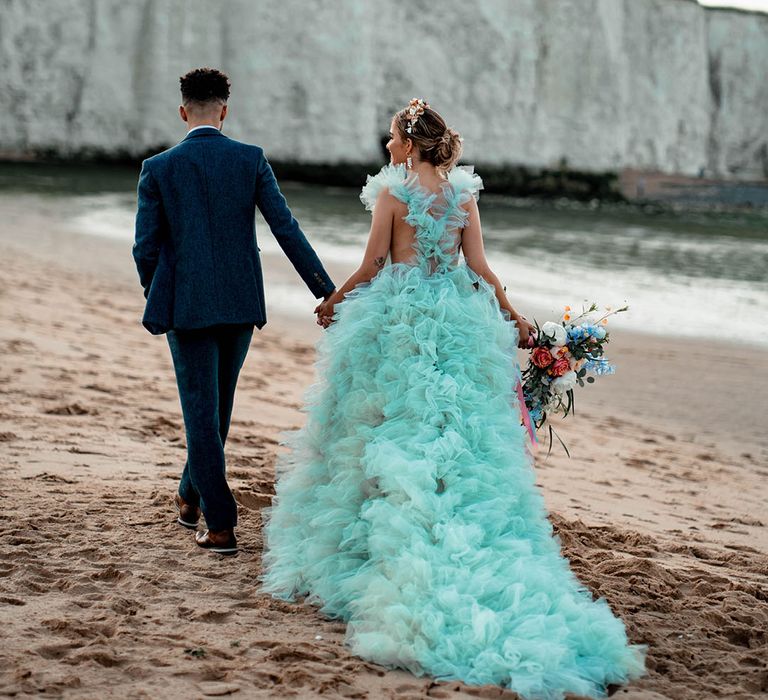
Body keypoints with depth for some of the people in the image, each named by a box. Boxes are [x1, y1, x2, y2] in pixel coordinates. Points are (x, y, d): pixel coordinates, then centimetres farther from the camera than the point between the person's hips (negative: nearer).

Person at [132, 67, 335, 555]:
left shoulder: (158, 168, -6)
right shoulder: (251, 160, -4)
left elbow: (146, 246, -4)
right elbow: (286, 229, -7)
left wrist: (156, 295, 16)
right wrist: (327, 291, -5)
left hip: (187, 305, -2)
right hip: (242, 303, 3)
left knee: (202, 413, 3)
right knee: (217, 406, 20)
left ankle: (221, 524, 0)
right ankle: (192, 496, 36)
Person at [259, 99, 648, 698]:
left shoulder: (390, 190, -6)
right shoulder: (464, 194, 5)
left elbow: (373, 265, -6)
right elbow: (479, 268, 3)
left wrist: (334, 301, 10)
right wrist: (513, 318, 15)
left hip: (396, 321, -4)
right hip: (458, 322, 4)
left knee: (394, 436, 2)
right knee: (461, 435, 5)